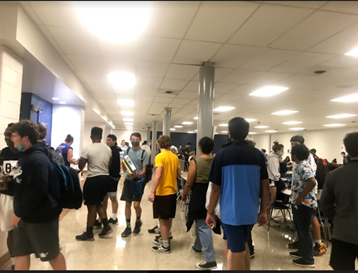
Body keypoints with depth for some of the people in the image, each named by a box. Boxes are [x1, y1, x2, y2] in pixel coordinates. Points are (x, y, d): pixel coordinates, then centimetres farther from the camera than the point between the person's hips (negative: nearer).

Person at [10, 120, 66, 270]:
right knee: (20, 253, 16)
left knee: (52, 254, 10)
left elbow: (37, 192, -28)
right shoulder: (25, 156, 8)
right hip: (24, 215, 9)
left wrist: (19, 213, -20)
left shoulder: (37, 159, -22)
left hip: (41, 216, -9)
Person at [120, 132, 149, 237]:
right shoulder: (127, 151, 7)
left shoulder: (144, 153, -6)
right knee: (127, 204, 7)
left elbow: (144, 169, -7)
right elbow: (123, 166, 12)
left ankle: (138, 221, 24)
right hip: (128, 179, 4)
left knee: (136, 205, -7)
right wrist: (124, 165, -11)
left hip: (139, 180, -4)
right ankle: (128, 227, 21)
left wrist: (138, 174, -26)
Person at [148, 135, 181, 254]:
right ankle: (164, 238, 34)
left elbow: (158, 175, -24)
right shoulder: (175, 157, 5)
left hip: (162, 192, -7)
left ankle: (165, 245, 10)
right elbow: (179, 173, 10)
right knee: (168, 217, 18)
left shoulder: (160, 156, -15)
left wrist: (152, 192, -23)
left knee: (162, 218, 3)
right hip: (172, 190, 7)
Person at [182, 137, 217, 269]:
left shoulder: (195, 162, -15)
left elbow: (189, 183, -11)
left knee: (203, 226, -1)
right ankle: (198, 246, 43)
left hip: (199, 195, -6)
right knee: (201, 221, 25)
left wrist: (184, 194, 7)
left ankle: (210, 260, 1)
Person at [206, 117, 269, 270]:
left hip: (231, 211, -4)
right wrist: (263, 211, 14)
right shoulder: (258, 155, 0)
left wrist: (210, 212, 1)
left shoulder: (223, 153, -10)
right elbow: (265, 185, 3)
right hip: (251, 211, 4)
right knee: (241, 246, 25)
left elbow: (216, 188, -9)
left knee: (235, 251, 8)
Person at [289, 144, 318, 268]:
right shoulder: (301, 165, 11)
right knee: (299, 228, 20)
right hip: (298, 203, 10)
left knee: (304, 230, 1)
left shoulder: (304, 166, -21)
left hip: (304, 204, -10)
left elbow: (312, 182, -34)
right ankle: (302, 251, 35)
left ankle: (308, 259, 14)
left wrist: (300, 197, -27)